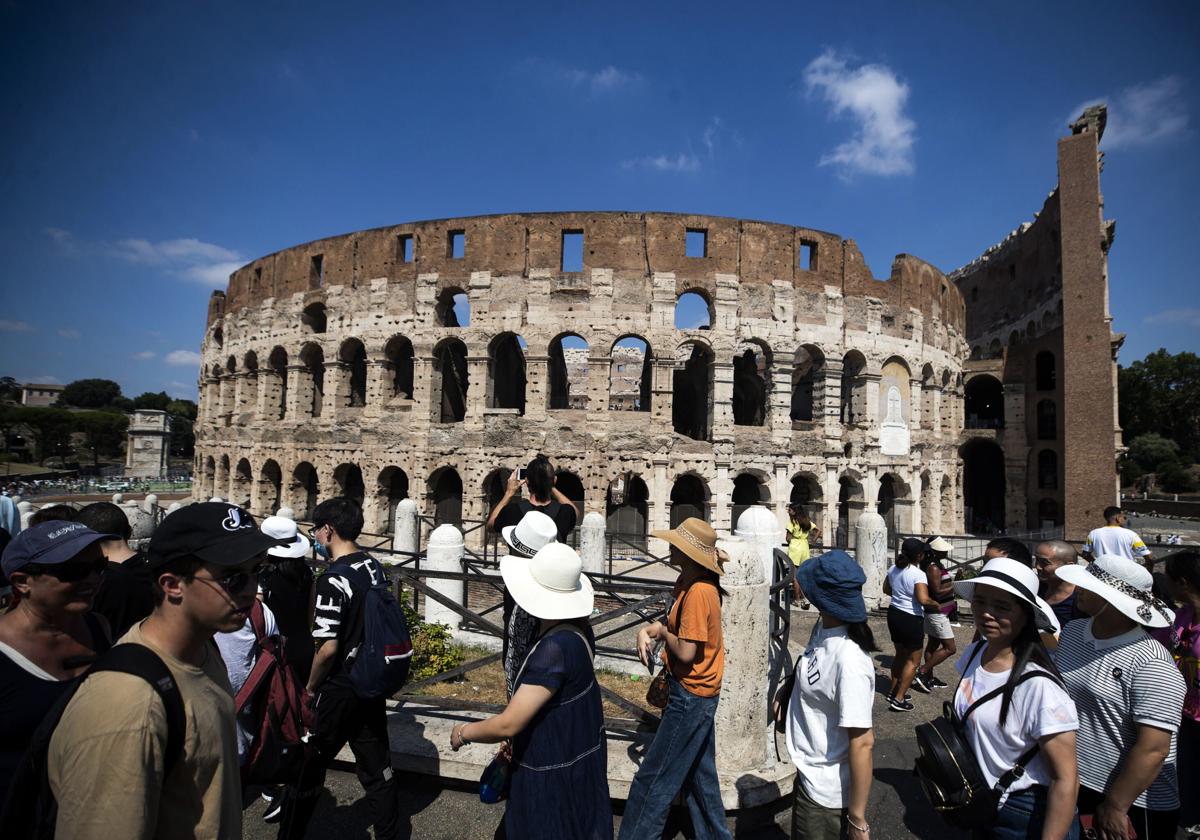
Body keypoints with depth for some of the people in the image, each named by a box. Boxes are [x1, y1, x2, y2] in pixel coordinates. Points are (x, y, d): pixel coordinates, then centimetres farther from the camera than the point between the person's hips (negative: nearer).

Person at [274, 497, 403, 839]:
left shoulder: (333, 580, -22)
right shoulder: (375, 567, -1)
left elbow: (328, 648, -22)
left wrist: (310, 687, -7)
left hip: (338, 691, -6)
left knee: (308, 769, 16)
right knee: (378, 769, 17)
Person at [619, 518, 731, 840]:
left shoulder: (698, 592, -27)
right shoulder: (687, 581, 2)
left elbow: (686, 652, -27)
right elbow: (675, 623, 11)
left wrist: (662, 632, -10)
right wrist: (647, 631, -8)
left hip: (691, 698, -10)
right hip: (698, 694, 10)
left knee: (653, 780, 4)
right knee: (699, 774, 24)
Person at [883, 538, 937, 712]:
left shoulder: (894, 569, 2)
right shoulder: (918, 574, -21)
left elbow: (886, 589, 15)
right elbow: (924, 600, -30)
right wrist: (936, 605, -11)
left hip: (894, 613, 8)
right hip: (911, 619, -8)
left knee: (900, 654, 23)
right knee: (913, 660, 5)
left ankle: (893, 691, 31)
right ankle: (899, 699, 5)